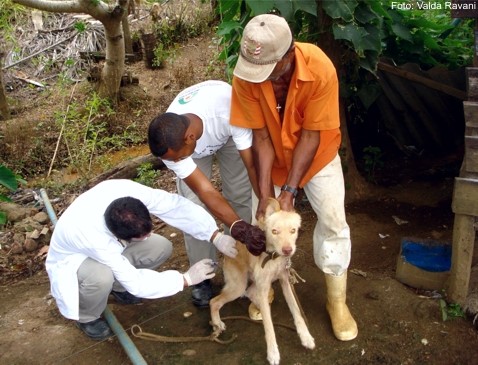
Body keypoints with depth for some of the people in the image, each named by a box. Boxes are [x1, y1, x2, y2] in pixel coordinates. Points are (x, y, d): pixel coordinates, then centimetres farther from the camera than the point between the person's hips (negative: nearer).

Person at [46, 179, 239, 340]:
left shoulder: (128, 190, -34)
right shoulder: (93, 237, -44)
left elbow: (175, 205, -29)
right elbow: (135, 282, -34)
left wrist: (216, 236, -36)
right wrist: (186, 279, -31)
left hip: (110, 247, 6)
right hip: (72, 260, -5)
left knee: (162, 247, -15)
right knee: (101, 277, -40)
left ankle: (118, 287, 10)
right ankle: (86, 317, -4)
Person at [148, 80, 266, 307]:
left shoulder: (229, 112, -47)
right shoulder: (169, 143, -38)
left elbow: (254, 164, -41)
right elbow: (205, 191, -40)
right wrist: (240, 228, -53)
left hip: (227, 133, 0)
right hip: (195, 145, 1)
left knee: (241, 196, -7)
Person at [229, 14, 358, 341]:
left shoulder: (320, 69, -34)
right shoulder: (245, 75, -28)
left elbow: (311, 135, -27)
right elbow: (261, 136, -22)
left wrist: (290, 190, -29)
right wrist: (265, 191, -25)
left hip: (317, 154, -1)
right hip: (273, 157, 2)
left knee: (333, 221, -4)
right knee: (262, 221, 3)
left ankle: (337, 301, 15)